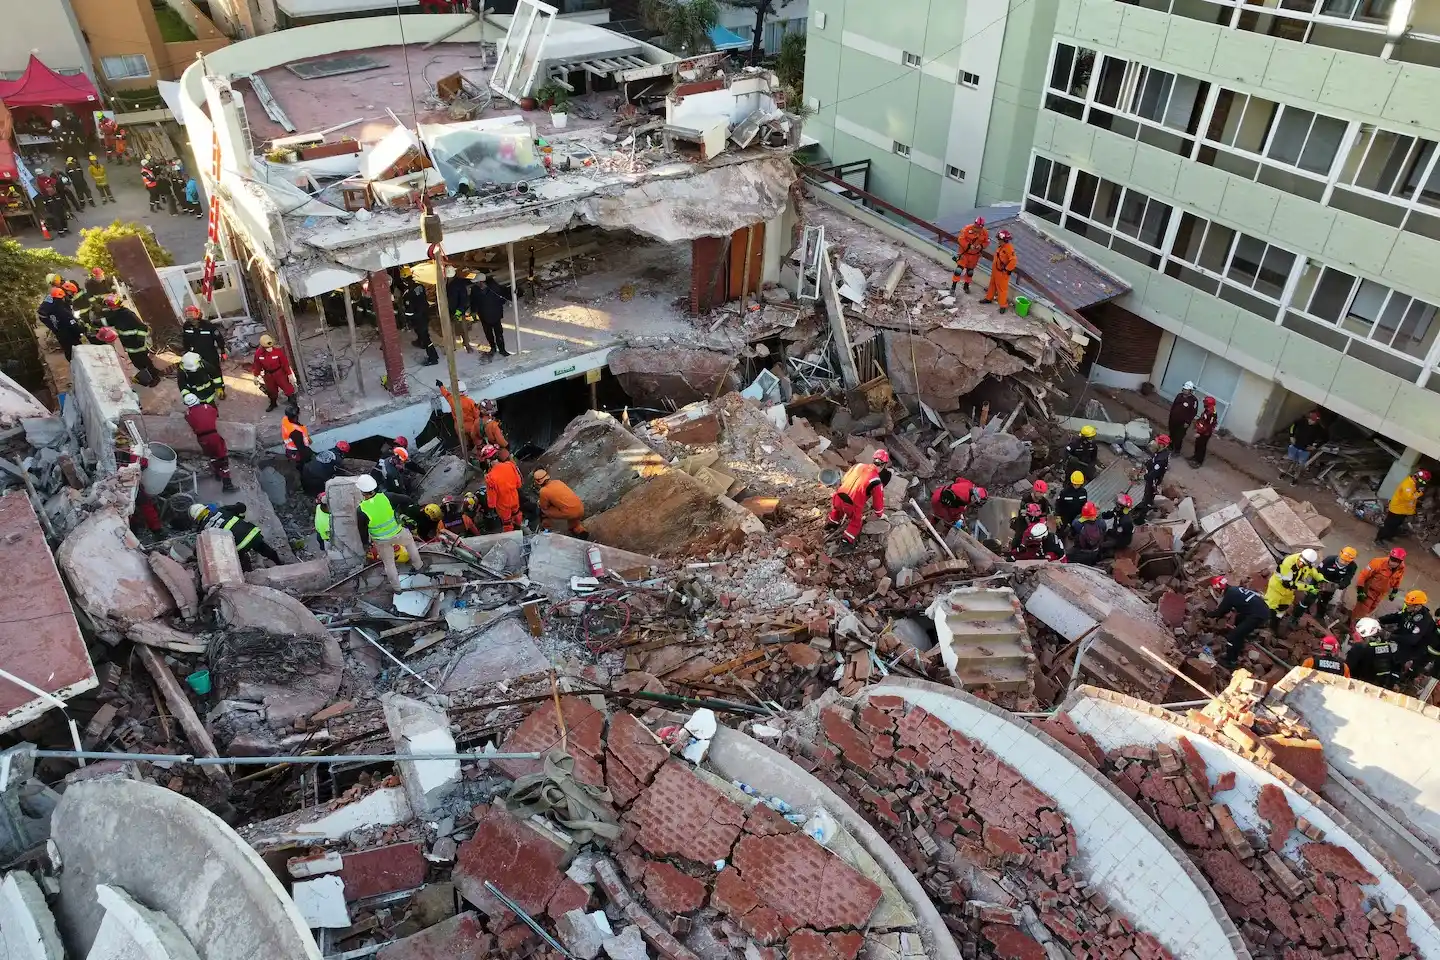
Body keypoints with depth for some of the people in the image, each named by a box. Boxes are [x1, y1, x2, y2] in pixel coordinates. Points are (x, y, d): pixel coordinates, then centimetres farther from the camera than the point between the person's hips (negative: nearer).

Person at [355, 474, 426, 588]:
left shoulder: (361, 510, -25)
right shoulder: (386, 497, -23)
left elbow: (362, 530, -12)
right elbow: (406, 501, -8)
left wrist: (365, 542, 9)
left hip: (381, 541, -1)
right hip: (397, 534, 1)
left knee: (389, 563, 22)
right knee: (409, 541, 35)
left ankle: (396, 587, 40)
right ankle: (418, 566, 49)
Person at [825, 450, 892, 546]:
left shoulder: (858, 465, 8)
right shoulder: (876, 481, -6)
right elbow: (878, 500, 6)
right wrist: (880, 515, 24)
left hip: (838, 497, 5)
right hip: (852, 505, -5)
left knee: (837, 508, 40)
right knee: (857, 521, 27)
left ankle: (831, 522, 59)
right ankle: (848, 541, 26)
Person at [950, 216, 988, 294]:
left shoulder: (985, 233, -10)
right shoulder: (967, 228, -21)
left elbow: (987, 242, 0)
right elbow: (960, 239, -19)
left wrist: (981, 246, -21)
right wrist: (968, 245, -29)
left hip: (975, 255, 3)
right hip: (964, 252, -3)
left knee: (970, 271, 16)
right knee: (959, 269, -8)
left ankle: (966, 286, 35)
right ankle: (953, 286, 2)